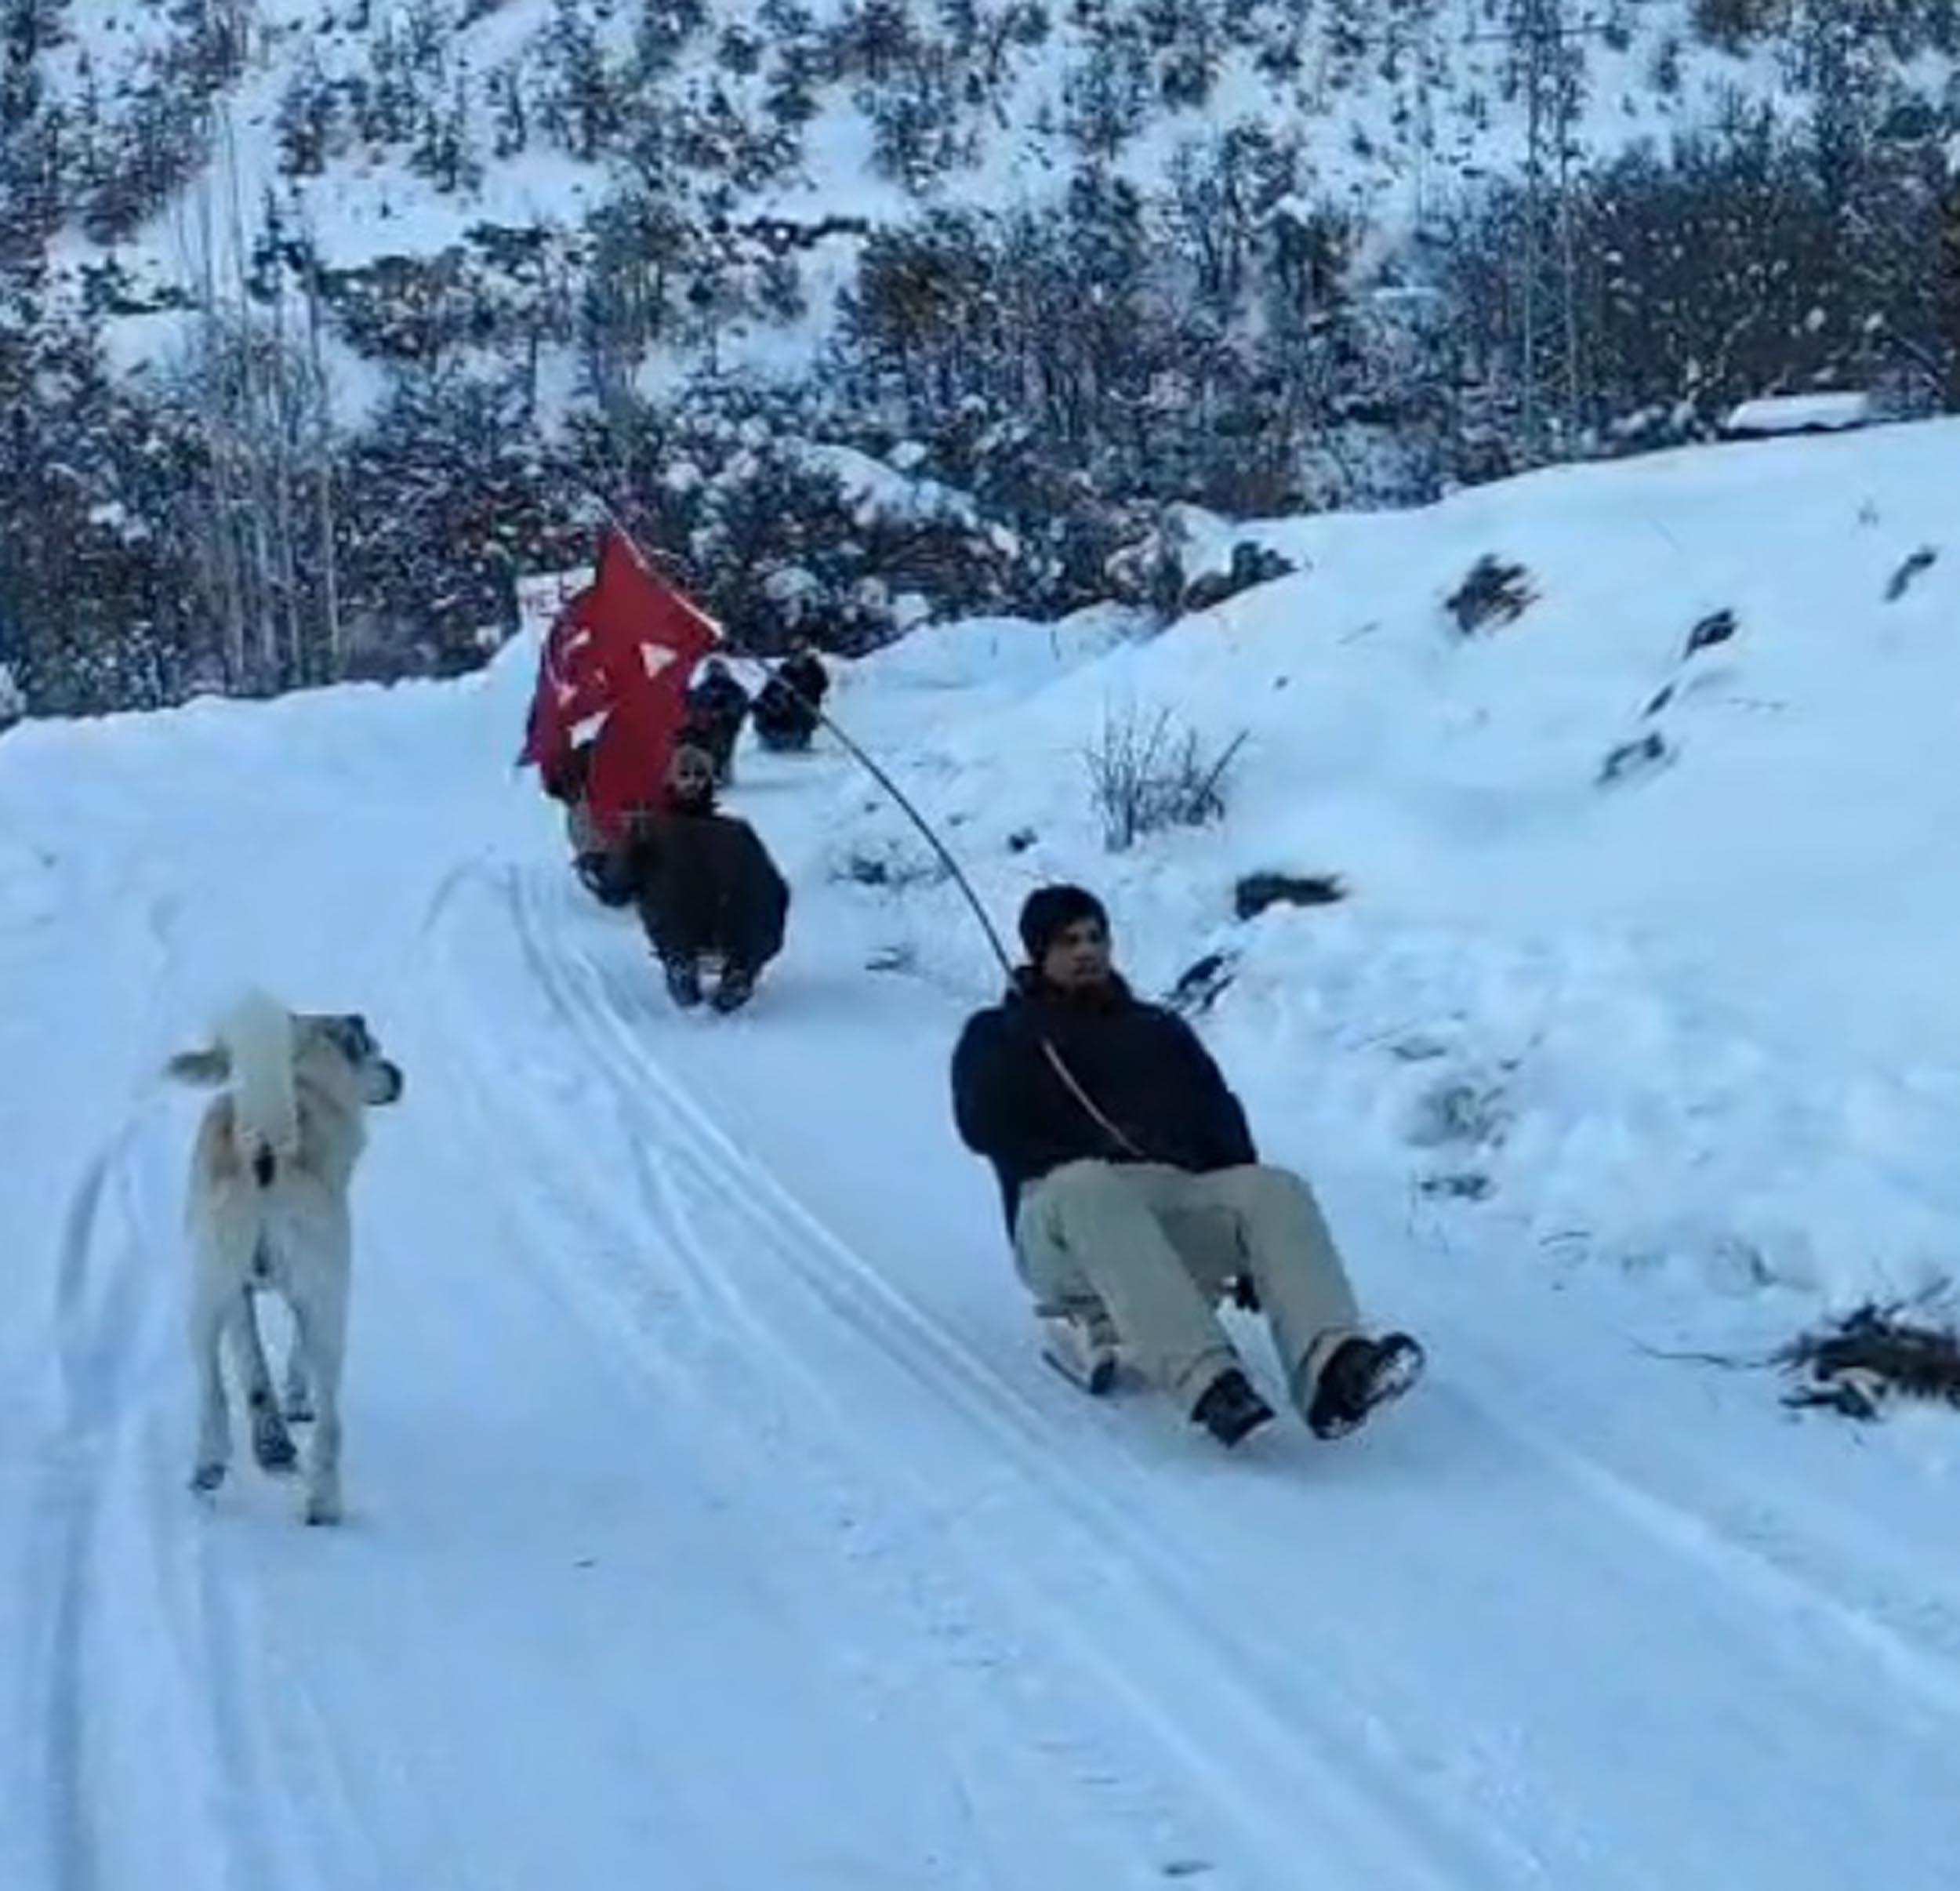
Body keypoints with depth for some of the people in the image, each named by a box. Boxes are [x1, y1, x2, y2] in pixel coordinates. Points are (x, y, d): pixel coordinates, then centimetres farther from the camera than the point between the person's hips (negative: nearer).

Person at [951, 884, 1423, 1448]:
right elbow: (983, 1127, 2)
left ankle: (1330, 1371, -53)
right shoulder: (997, 1036, 22)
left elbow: (1222, 1123, 20)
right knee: (1089, 1191, -40)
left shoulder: (1160, 1030, 31)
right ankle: (1207, 1383, -59)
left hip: (1180, 1213, 3)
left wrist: (1251, 1246, 6)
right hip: (1064, 1215, -3)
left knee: (1276, 1189, -27)